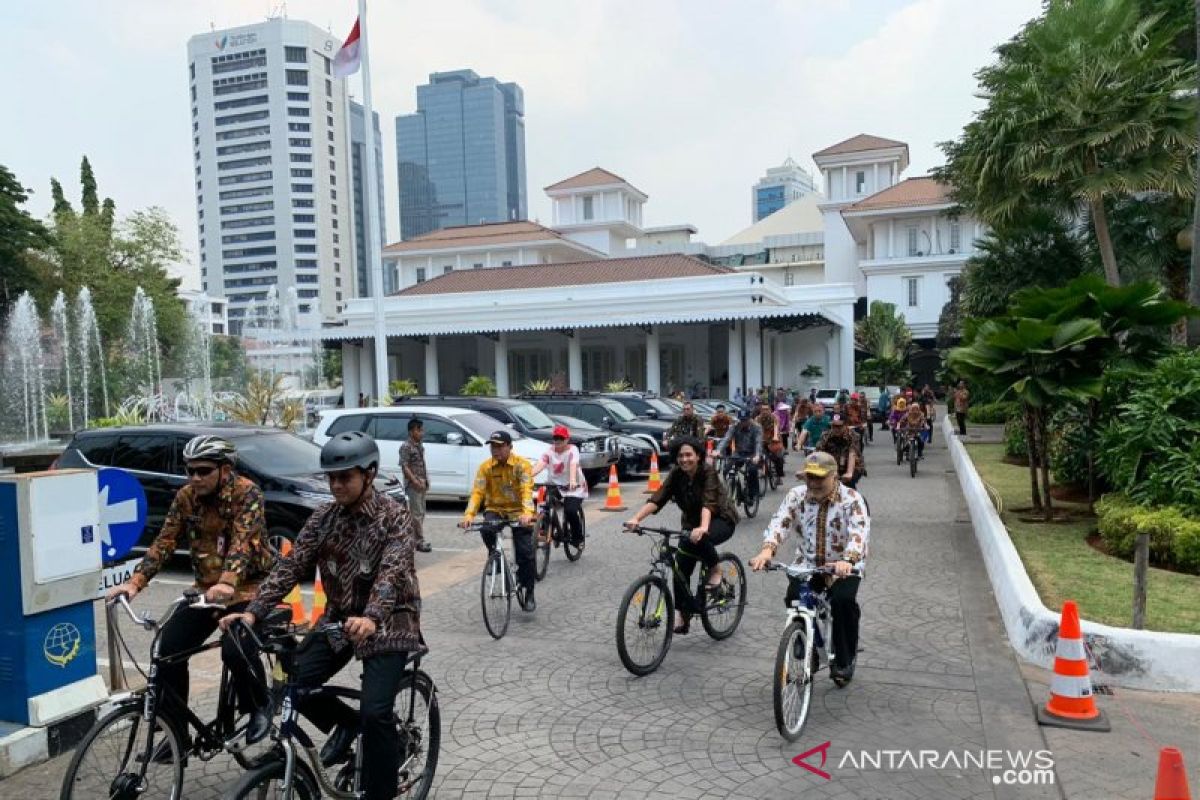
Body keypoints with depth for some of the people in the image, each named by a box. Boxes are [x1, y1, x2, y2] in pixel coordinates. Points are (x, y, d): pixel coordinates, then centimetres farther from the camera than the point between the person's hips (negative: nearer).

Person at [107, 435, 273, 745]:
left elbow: (243, 541, -29)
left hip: (248, 589, -6)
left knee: (235, 650, -27)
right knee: (168, 651, -8)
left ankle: (259, 708, 3)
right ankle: (177, 733, 10)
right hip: (206, 589, 6)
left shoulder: (247, 493, -15)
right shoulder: (185, 497, 2)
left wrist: (227, 582, -46)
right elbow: (164, 542, -3)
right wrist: (135, 581, -18)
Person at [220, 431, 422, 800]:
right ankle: (346, 723, 21)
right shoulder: (324, 517, 0)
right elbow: (292, 565, -7)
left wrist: (370, 619, -48)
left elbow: (392, 572, -30)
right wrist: (253, 611, -20)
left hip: (388, 623, -5)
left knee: (376, 712, -17)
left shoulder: (395, 517, -16)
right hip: (339, 618, 6)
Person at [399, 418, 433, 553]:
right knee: (417, 513, -6)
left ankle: (417, 540, 21)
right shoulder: (406, 446, -13)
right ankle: (420, 541, -2)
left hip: (422, 483, 9)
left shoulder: (419, 445, 13)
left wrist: (426, 481, 12)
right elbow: (404, 466, -18)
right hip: (413, 484, -9)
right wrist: (415, 481, -22)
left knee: (420, 512, 13)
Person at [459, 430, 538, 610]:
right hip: (495, 509, 2)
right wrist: (469, 514, -29)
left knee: (525, 553, -8)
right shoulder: (485, 467, -4)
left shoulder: (521, 465, -12)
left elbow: (527, 490, -24)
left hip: (518, 511, -2)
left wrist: (527, 512, -42)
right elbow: (477, 492, -12)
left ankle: (528, 593, 9)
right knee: (486, 530, -30)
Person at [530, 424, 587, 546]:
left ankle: (577, 536, 3)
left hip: (574, 487, -4)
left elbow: (573, 465, -31)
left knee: (571, 511, -23)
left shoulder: (572, 450, -11)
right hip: (556, 485, 4)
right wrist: (528, 476, -41)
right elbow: (540, 464, -21)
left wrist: (573, 480, -51)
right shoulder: (549, 451, -3)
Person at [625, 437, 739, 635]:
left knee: (698, 540, -36)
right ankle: (681, 614, 3)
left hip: (721, 520, -5)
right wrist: (636, 518, -40)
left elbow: (709, 502, -38)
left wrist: (703, 527, -58)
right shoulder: (676, 474, -10)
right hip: (692, 522, 5)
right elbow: (657, 499, -23)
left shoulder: (708, 472, -23)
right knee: (681, 565, -9)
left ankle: (715, 570, -10)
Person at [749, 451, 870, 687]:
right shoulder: (797, 495, -5)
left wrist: (848, 560, -50)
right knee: (794, 597, -21)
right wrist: (767, 549, -39)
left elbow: (859, 532, -30)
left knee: (844, 600, -28)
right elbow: (780, 521, -19)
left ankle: (844, 660, -3)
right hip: (807, 565, 3)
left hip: (843, 567, -3)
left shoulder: (851, 499, -14)